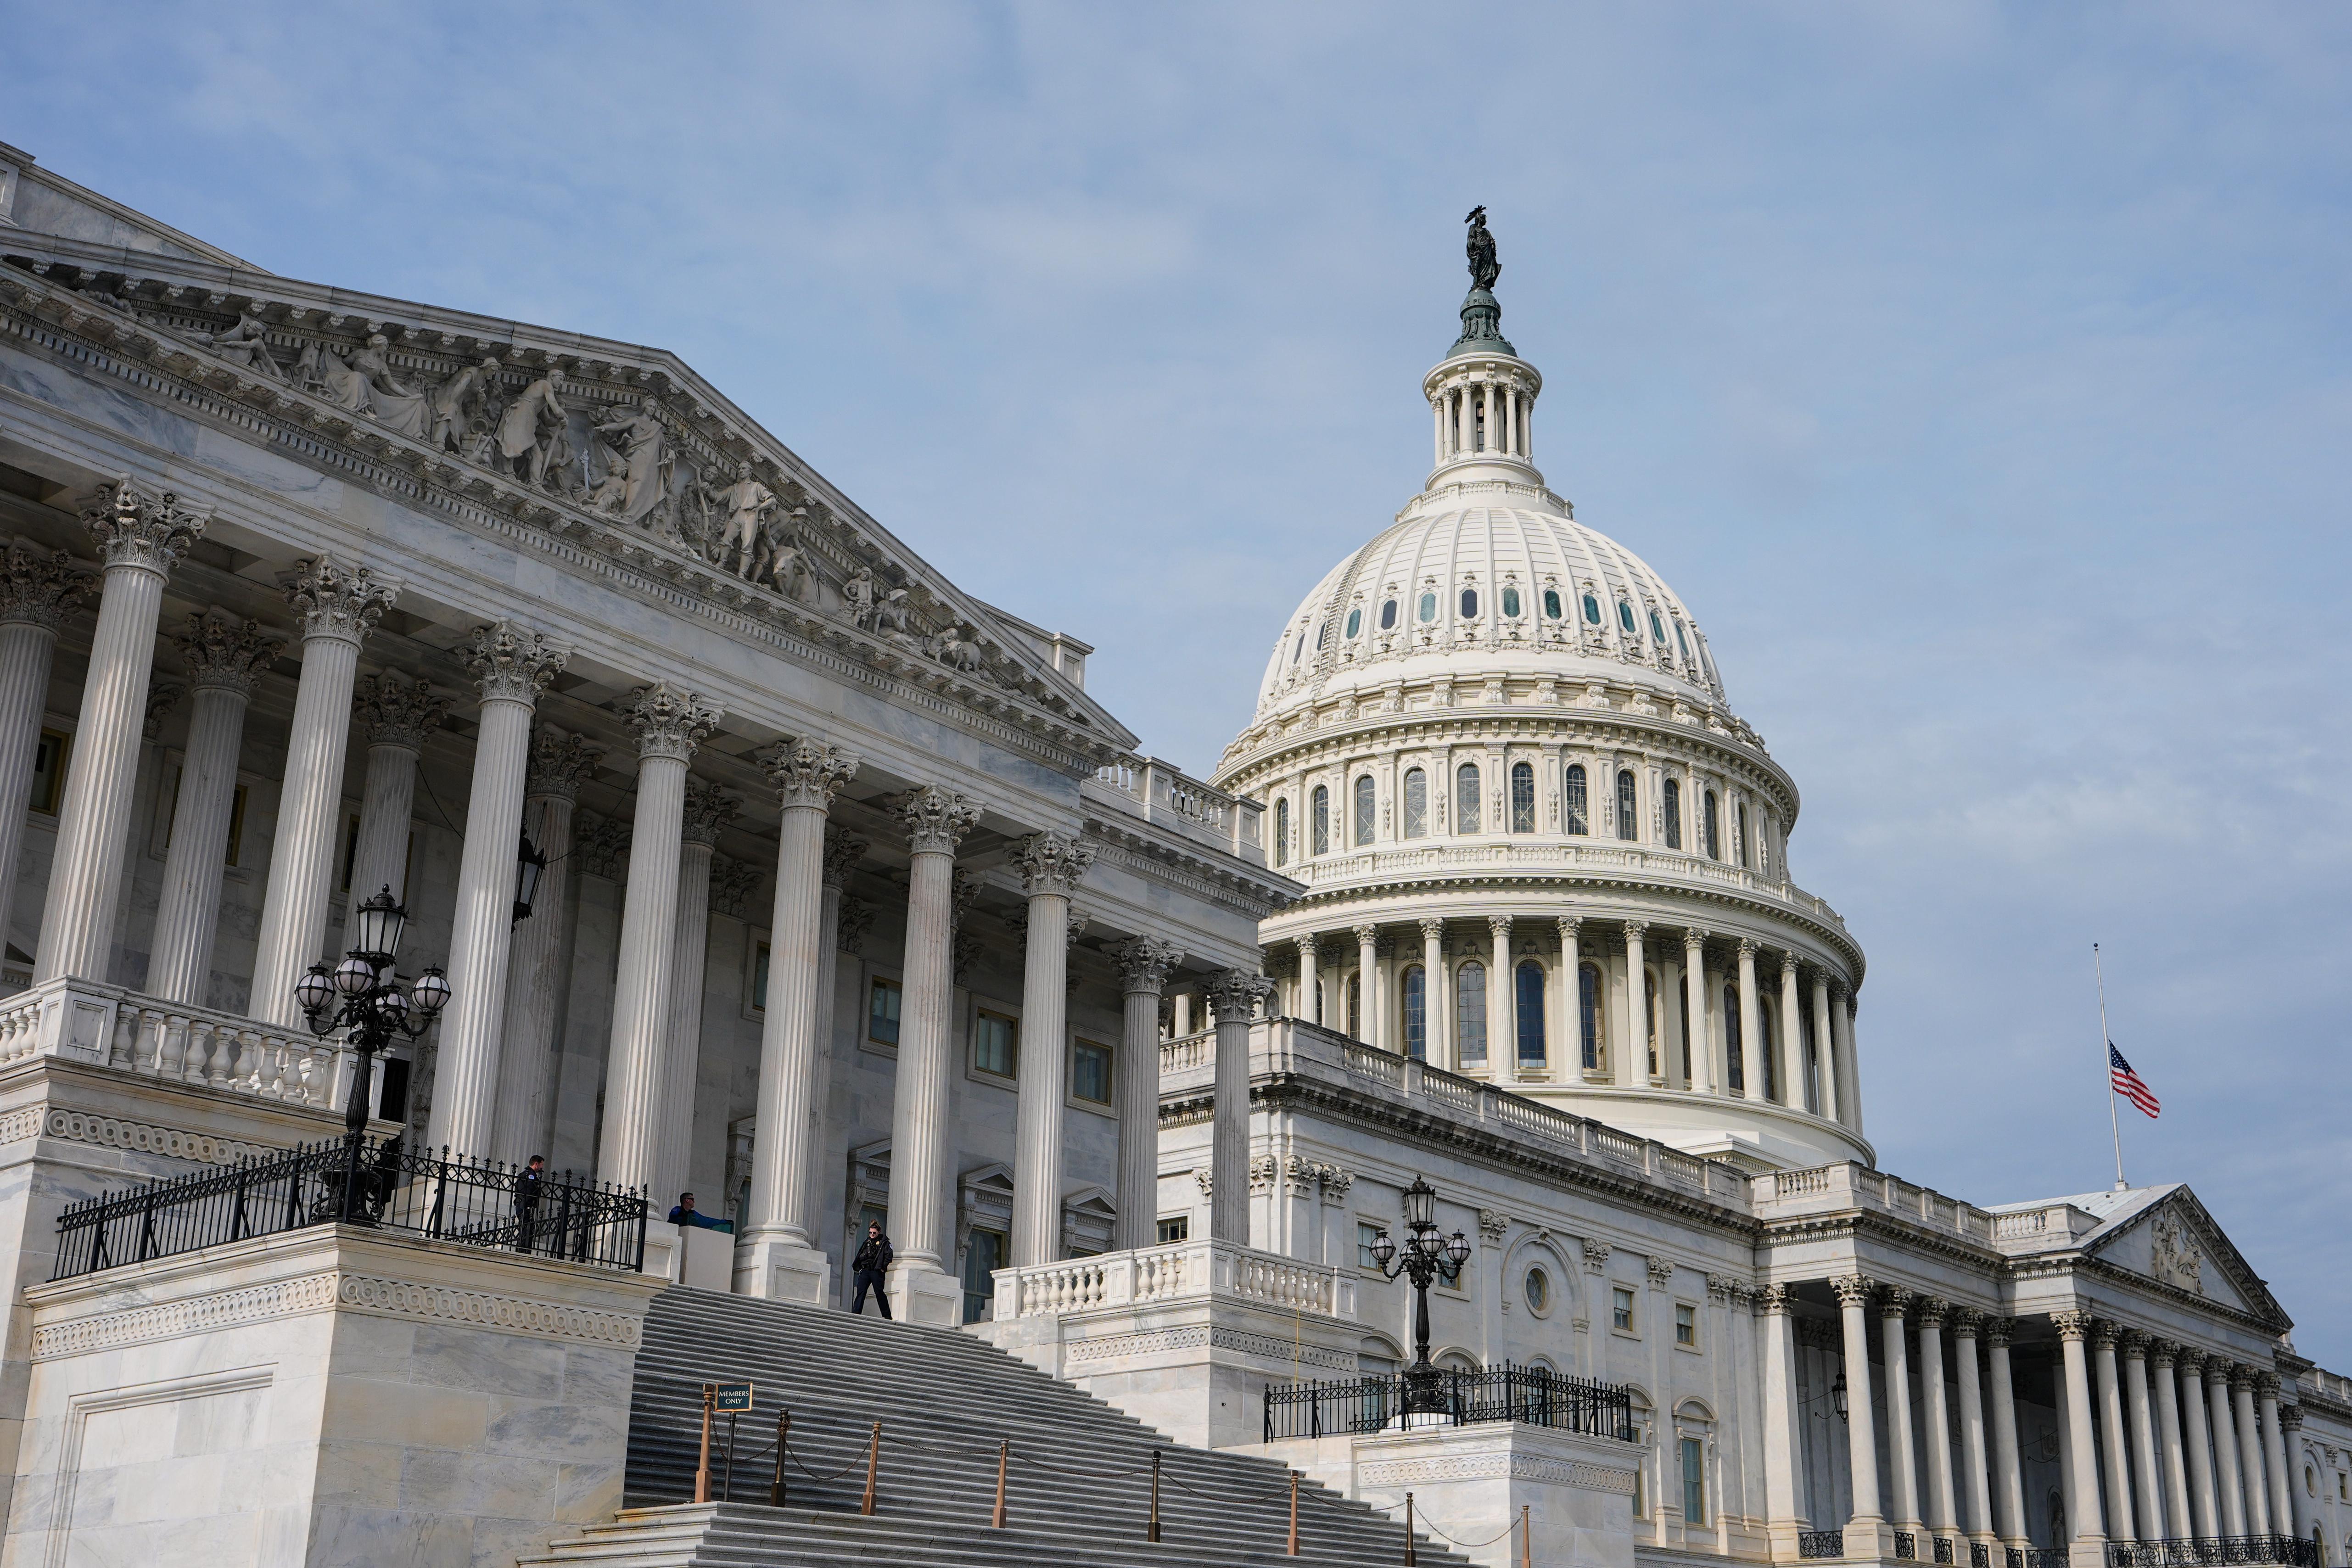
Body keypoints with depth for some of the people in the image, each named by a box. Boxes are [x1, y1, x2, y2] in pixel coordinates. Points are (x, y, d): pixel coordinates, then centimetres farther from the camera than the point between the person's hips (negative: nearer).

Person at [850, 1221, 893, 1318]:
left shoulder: (884, 1242, 5)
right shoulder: (867, 1242, 22)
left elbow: (889, 1255, -6)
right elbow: (859, 1256, 23)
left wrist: (883, 1268, -12)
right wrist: (858, 1268, 11)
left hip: (876, 1271, -5)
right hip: (865, 1270, 5)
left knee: (879, 1293, -6)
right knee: (861, 1292, -7)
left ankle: (887, 1316, 1)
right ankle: (855, 1313, -13)